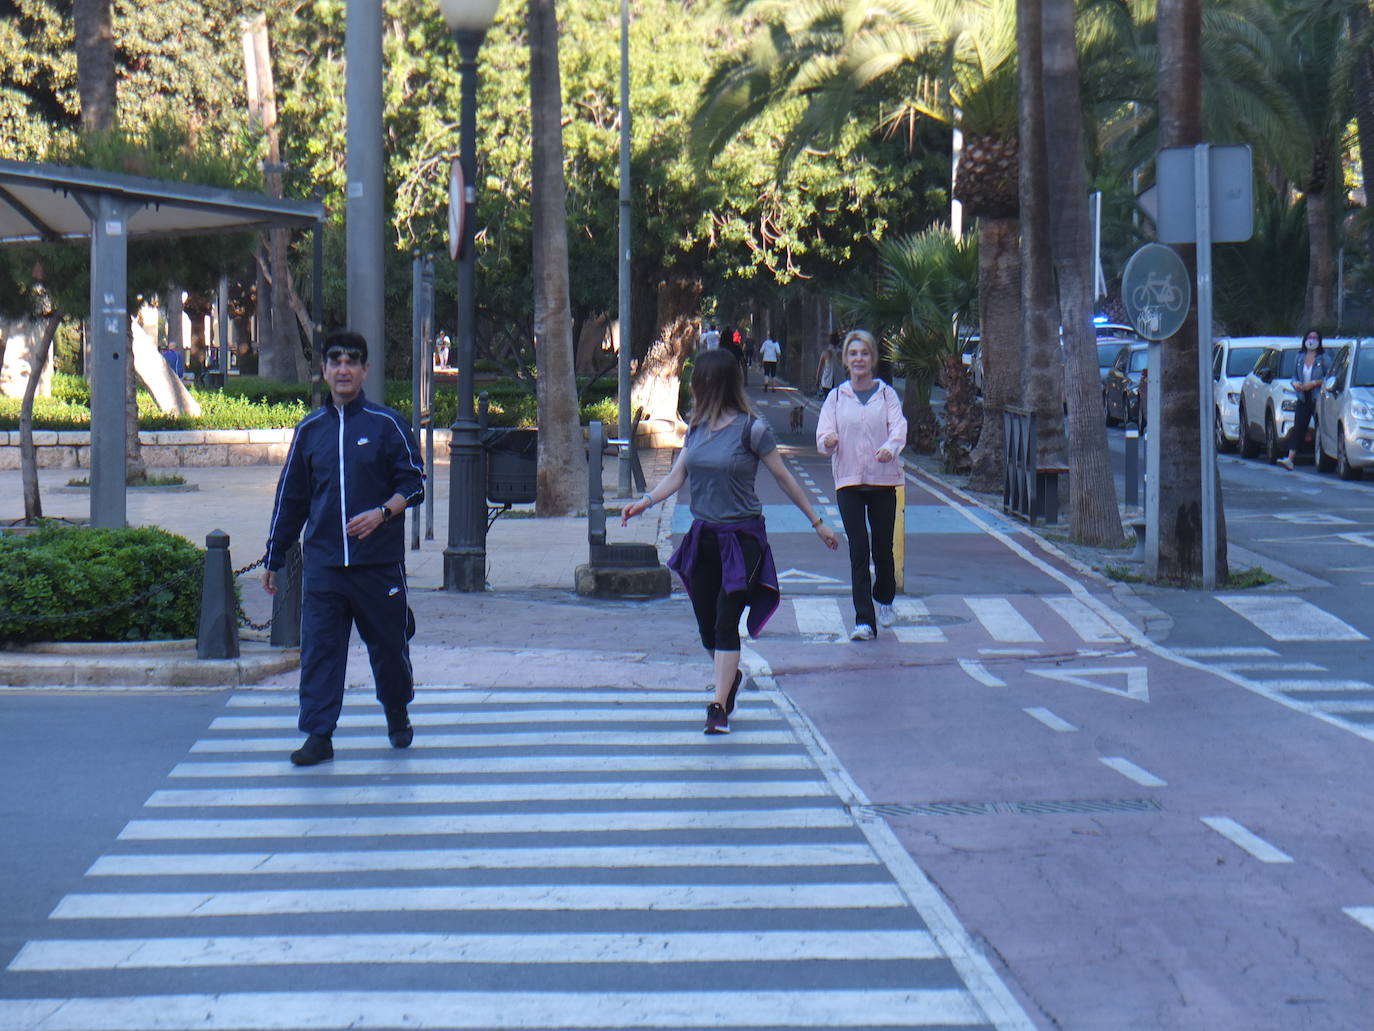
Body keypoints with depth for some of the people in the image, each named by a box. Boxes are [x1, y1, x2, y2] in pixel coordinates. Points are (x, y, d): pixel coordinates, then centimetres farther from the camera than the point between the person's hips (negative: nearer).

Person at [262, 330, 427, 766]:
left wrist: (382, 512, -19)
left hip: (379, 561, -2)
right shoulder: (310, 429, 10)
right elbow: (289, 497, 15)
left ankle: (397, 714, 33)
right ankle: (319, 735, 0)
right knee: (318, 648, -4)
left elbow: (414, 482, 0)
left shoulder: (387, 424, 0)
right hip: (322, 562, 2)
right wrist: (273, 559, 16)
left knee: (388, 644, 9)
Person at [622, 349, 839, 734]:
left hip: (742, 538, -6)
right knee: (707, 626, 12)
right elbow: (677, 475, 6)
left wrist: (817, 522, 2)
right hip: (703, 536, 6)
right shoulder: (697, 427, 7)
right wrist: (646, 501, -12)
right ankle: (731, 677, 38)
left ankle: (720, 706, -11)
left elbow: (783, 477, -3)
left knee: (726, 622, -12)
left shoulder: (751, 428, -11)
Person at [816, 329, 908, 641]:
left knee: (882, 547, 7)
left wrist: (890, 448, -31)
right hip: (848, 480, 0)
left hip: (883, 479, 0)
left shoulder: (887, 394, 4)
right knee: (858, 549, -7)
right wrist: (828, 441, -26)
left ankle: (885, 602, 35)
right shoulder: (836, 396, 7)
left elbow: (898, 427, -9)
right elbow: (823, 435, -1)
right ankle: (864, 620, -9)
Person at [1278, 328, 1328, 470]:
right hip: (1303, 398, 4)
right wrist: (1296, 383, 0)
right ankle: (1290, 458, -15)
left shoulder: (1323, 358, -2)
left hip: (1318, 398, -4)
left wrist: (1314, 383, -16)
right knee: (1298, 428, -6)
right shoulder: (1300, 358, 14)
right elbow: (1294, 375, 21)